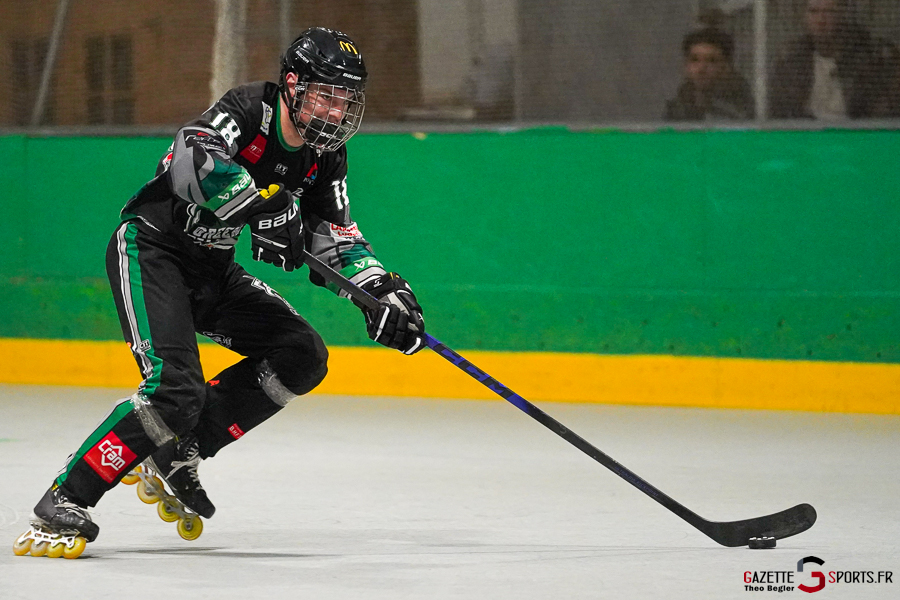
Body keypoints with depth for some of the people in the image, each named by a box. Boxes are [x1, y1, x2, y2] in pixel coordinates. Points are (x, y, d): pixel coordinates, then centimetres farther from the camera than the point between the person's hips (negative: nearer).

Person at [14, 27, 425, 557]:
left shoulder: (325, 155, 1)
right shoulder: (250, 109, -22)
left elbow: (336, 235, 6)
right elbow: (195, 160, -41)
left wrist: (383, 289, -9)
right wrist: (264, 208, -42)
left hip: (213, 272, 9)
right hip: (151, 249, -9)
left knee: (302, 356, -3)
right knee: (176, 388, -25)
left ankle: (177, 453, 2)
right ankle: (63, 500, -20)